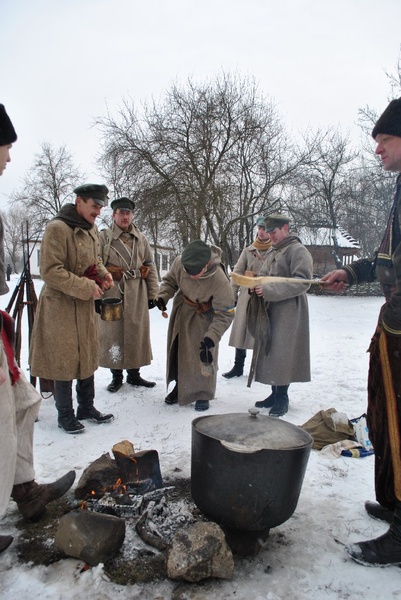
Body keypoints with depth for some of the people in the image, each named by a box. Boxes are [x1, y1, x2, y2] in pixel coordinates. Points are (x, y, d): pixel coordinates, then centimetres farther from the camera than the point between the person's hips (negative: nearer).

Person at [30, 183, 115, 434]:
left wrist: (104, 273, 1)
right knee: (64, 361, 2)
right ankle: (65, 415, 20)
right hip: (61, 304, -8)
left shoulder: (92, 228, 8)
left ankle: (87, 407, 31)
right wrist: (87, 288, -22)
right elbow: (50, 272, -22)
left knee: (88, 356, 15)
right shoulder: (57, 228, -18)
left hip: (86, 305, 8)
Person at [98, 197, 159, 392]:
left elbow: (150, 266, 10)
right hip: (112, 293, -3)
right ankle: (116, 375, 19)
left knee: (137, 333, 9)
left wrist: (153, 293, 5)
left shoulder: (141, 238, 10)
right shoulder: (103, 237, 0)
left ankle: (134, 373, 24)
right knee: (113, 333, 3)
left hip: (137, 295, 3)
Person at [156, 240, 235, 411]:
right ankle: (180, 386, 31)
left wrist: (212, 337, -33)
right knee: (177, 350, 12)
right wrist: (163, 296, -22)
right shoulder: (179, 262, -27)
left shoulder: (220, 280, -37)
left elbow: (225, 314, -27)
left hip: (204, 316, -4)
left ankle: (203, 393, 14)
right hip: (182, 310, 4)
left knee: (204, 355, -6)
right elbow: (170, 281, -4)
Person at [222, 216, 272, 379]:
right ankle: (238, 366, 17)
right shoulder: (248, 250, 7)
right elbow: (237, 273, 8)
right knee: (241, 331, 5)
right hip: (247, 295, 3)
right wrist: (232, 295, 3)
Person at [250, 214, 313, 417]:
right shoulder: (272, 251, 17)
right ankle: (275, 393, 23)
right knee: (269, 352, 10)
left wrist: (269, 290, -21)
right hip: (269, 310, 8)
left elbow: (302, 282, -19)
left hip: (288, 312, -8)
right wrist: (257, 283, 0)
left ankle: (282, 397, 8)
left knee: (281, 354, -5)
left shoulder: (298, 251, -9)